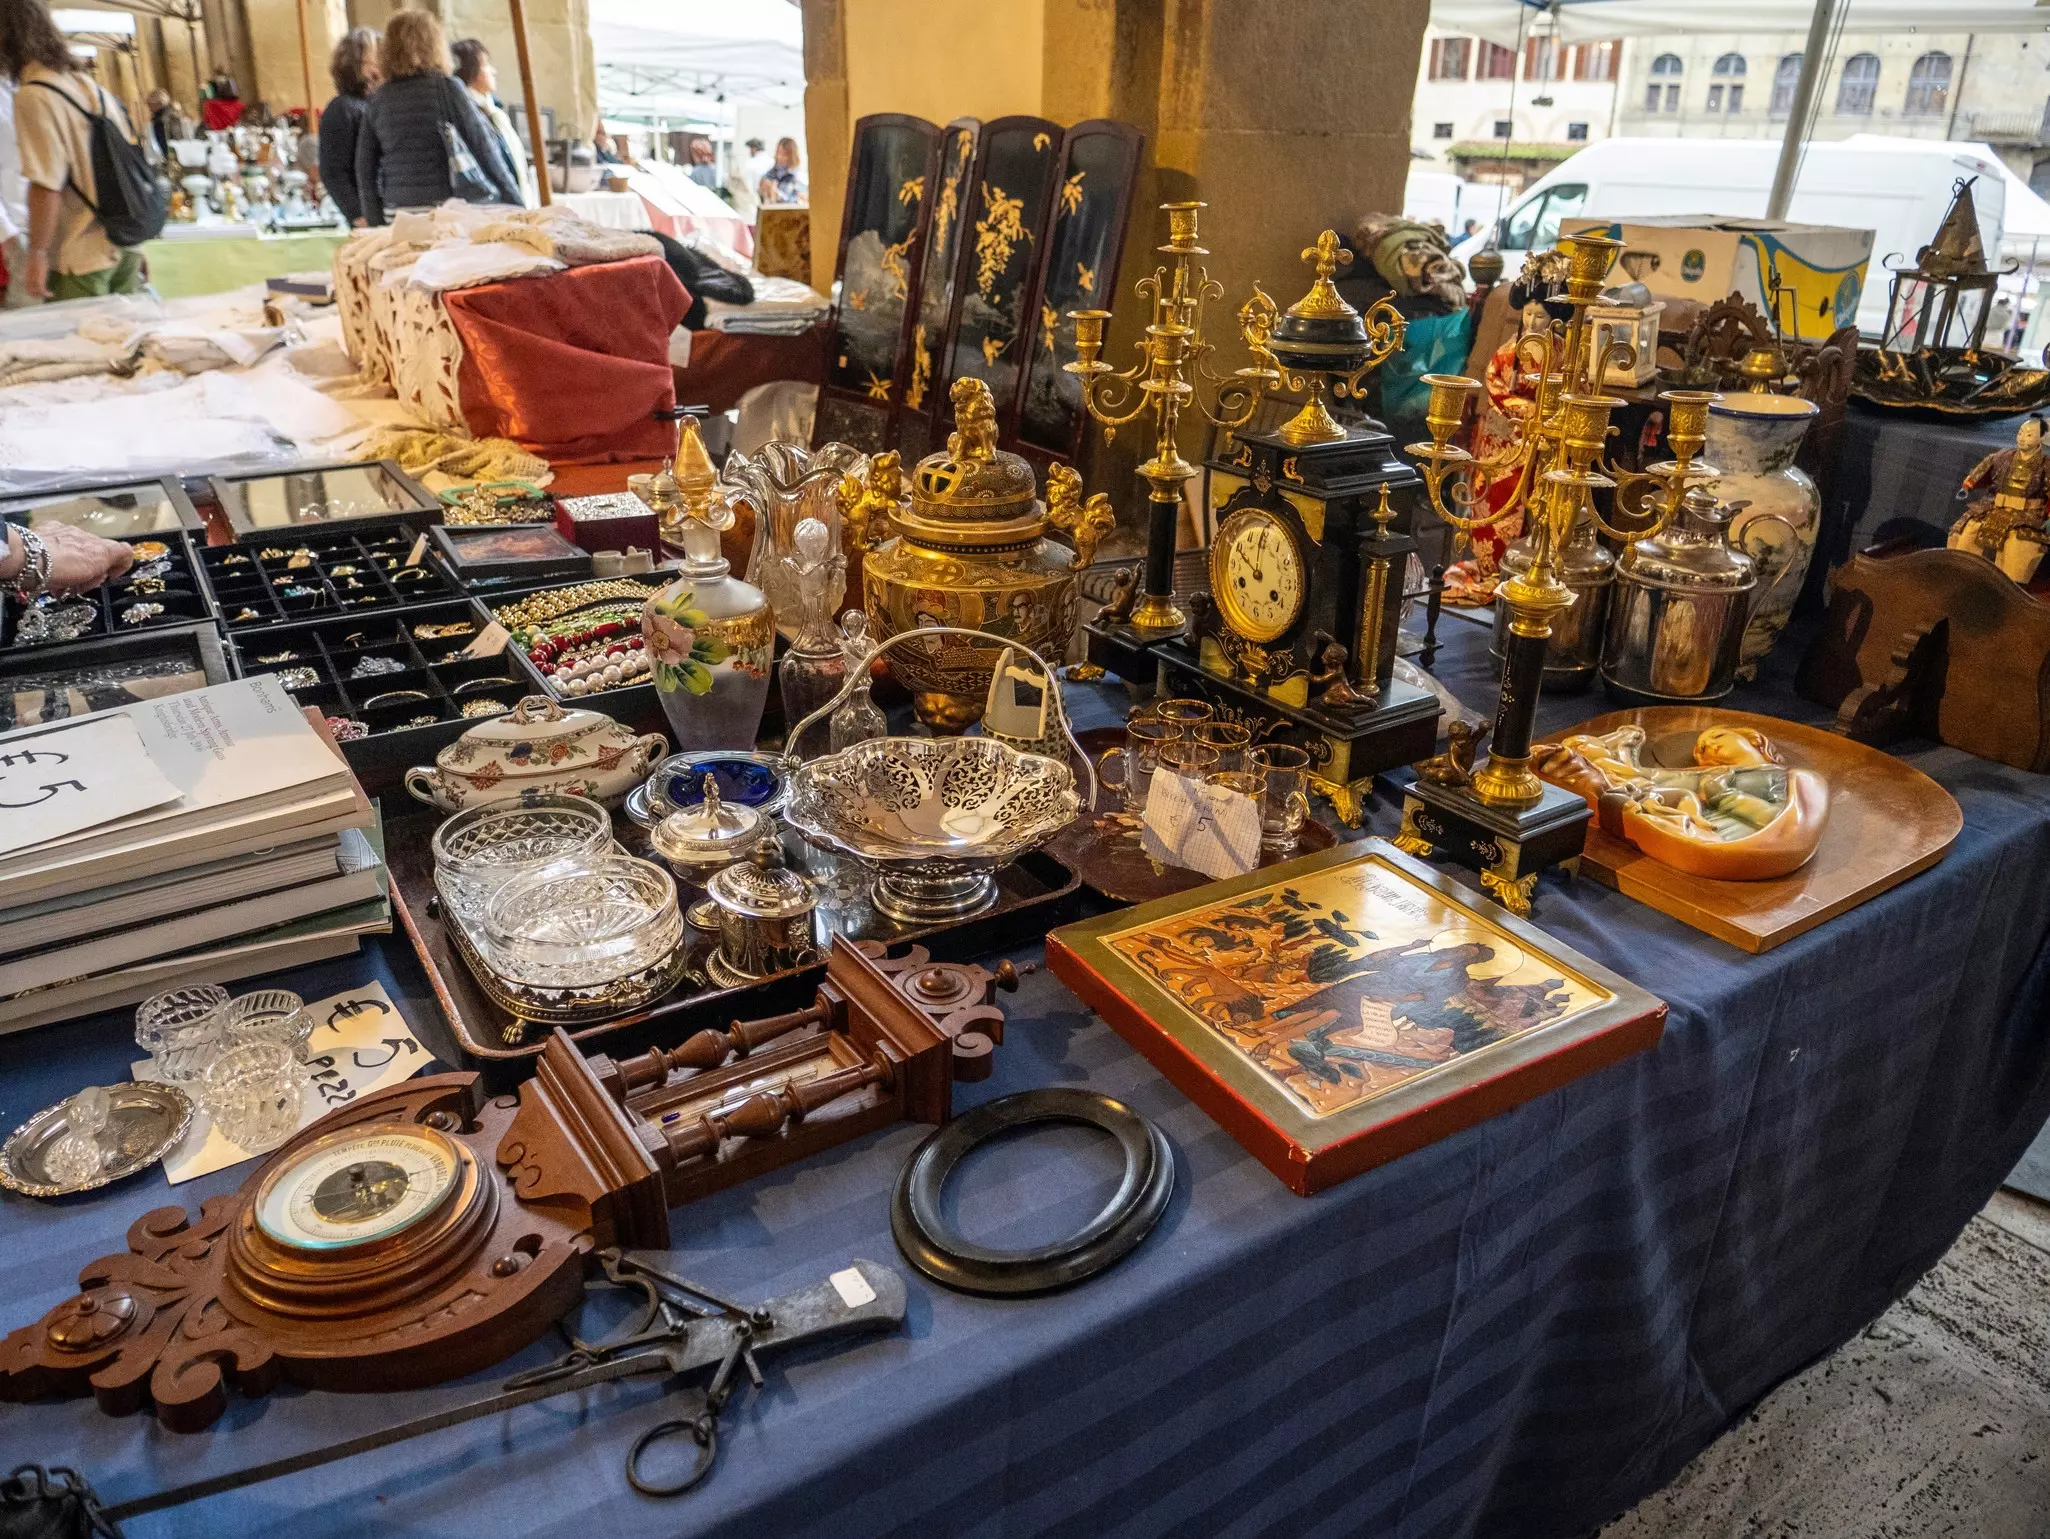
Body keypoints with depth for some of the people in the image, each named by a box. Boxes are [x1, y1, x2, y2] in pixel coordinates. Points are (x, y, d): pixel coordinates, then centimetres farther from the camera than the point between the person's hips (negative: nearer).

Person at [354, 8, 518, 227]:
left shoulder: (377, 99, 10)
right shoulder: (446, 87, -1)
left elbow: (365, 167, 10)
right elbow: (483, 145, -3)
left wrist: (375, 225, 15)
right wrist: (515, 201, 4)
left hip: (400, 219, 4)